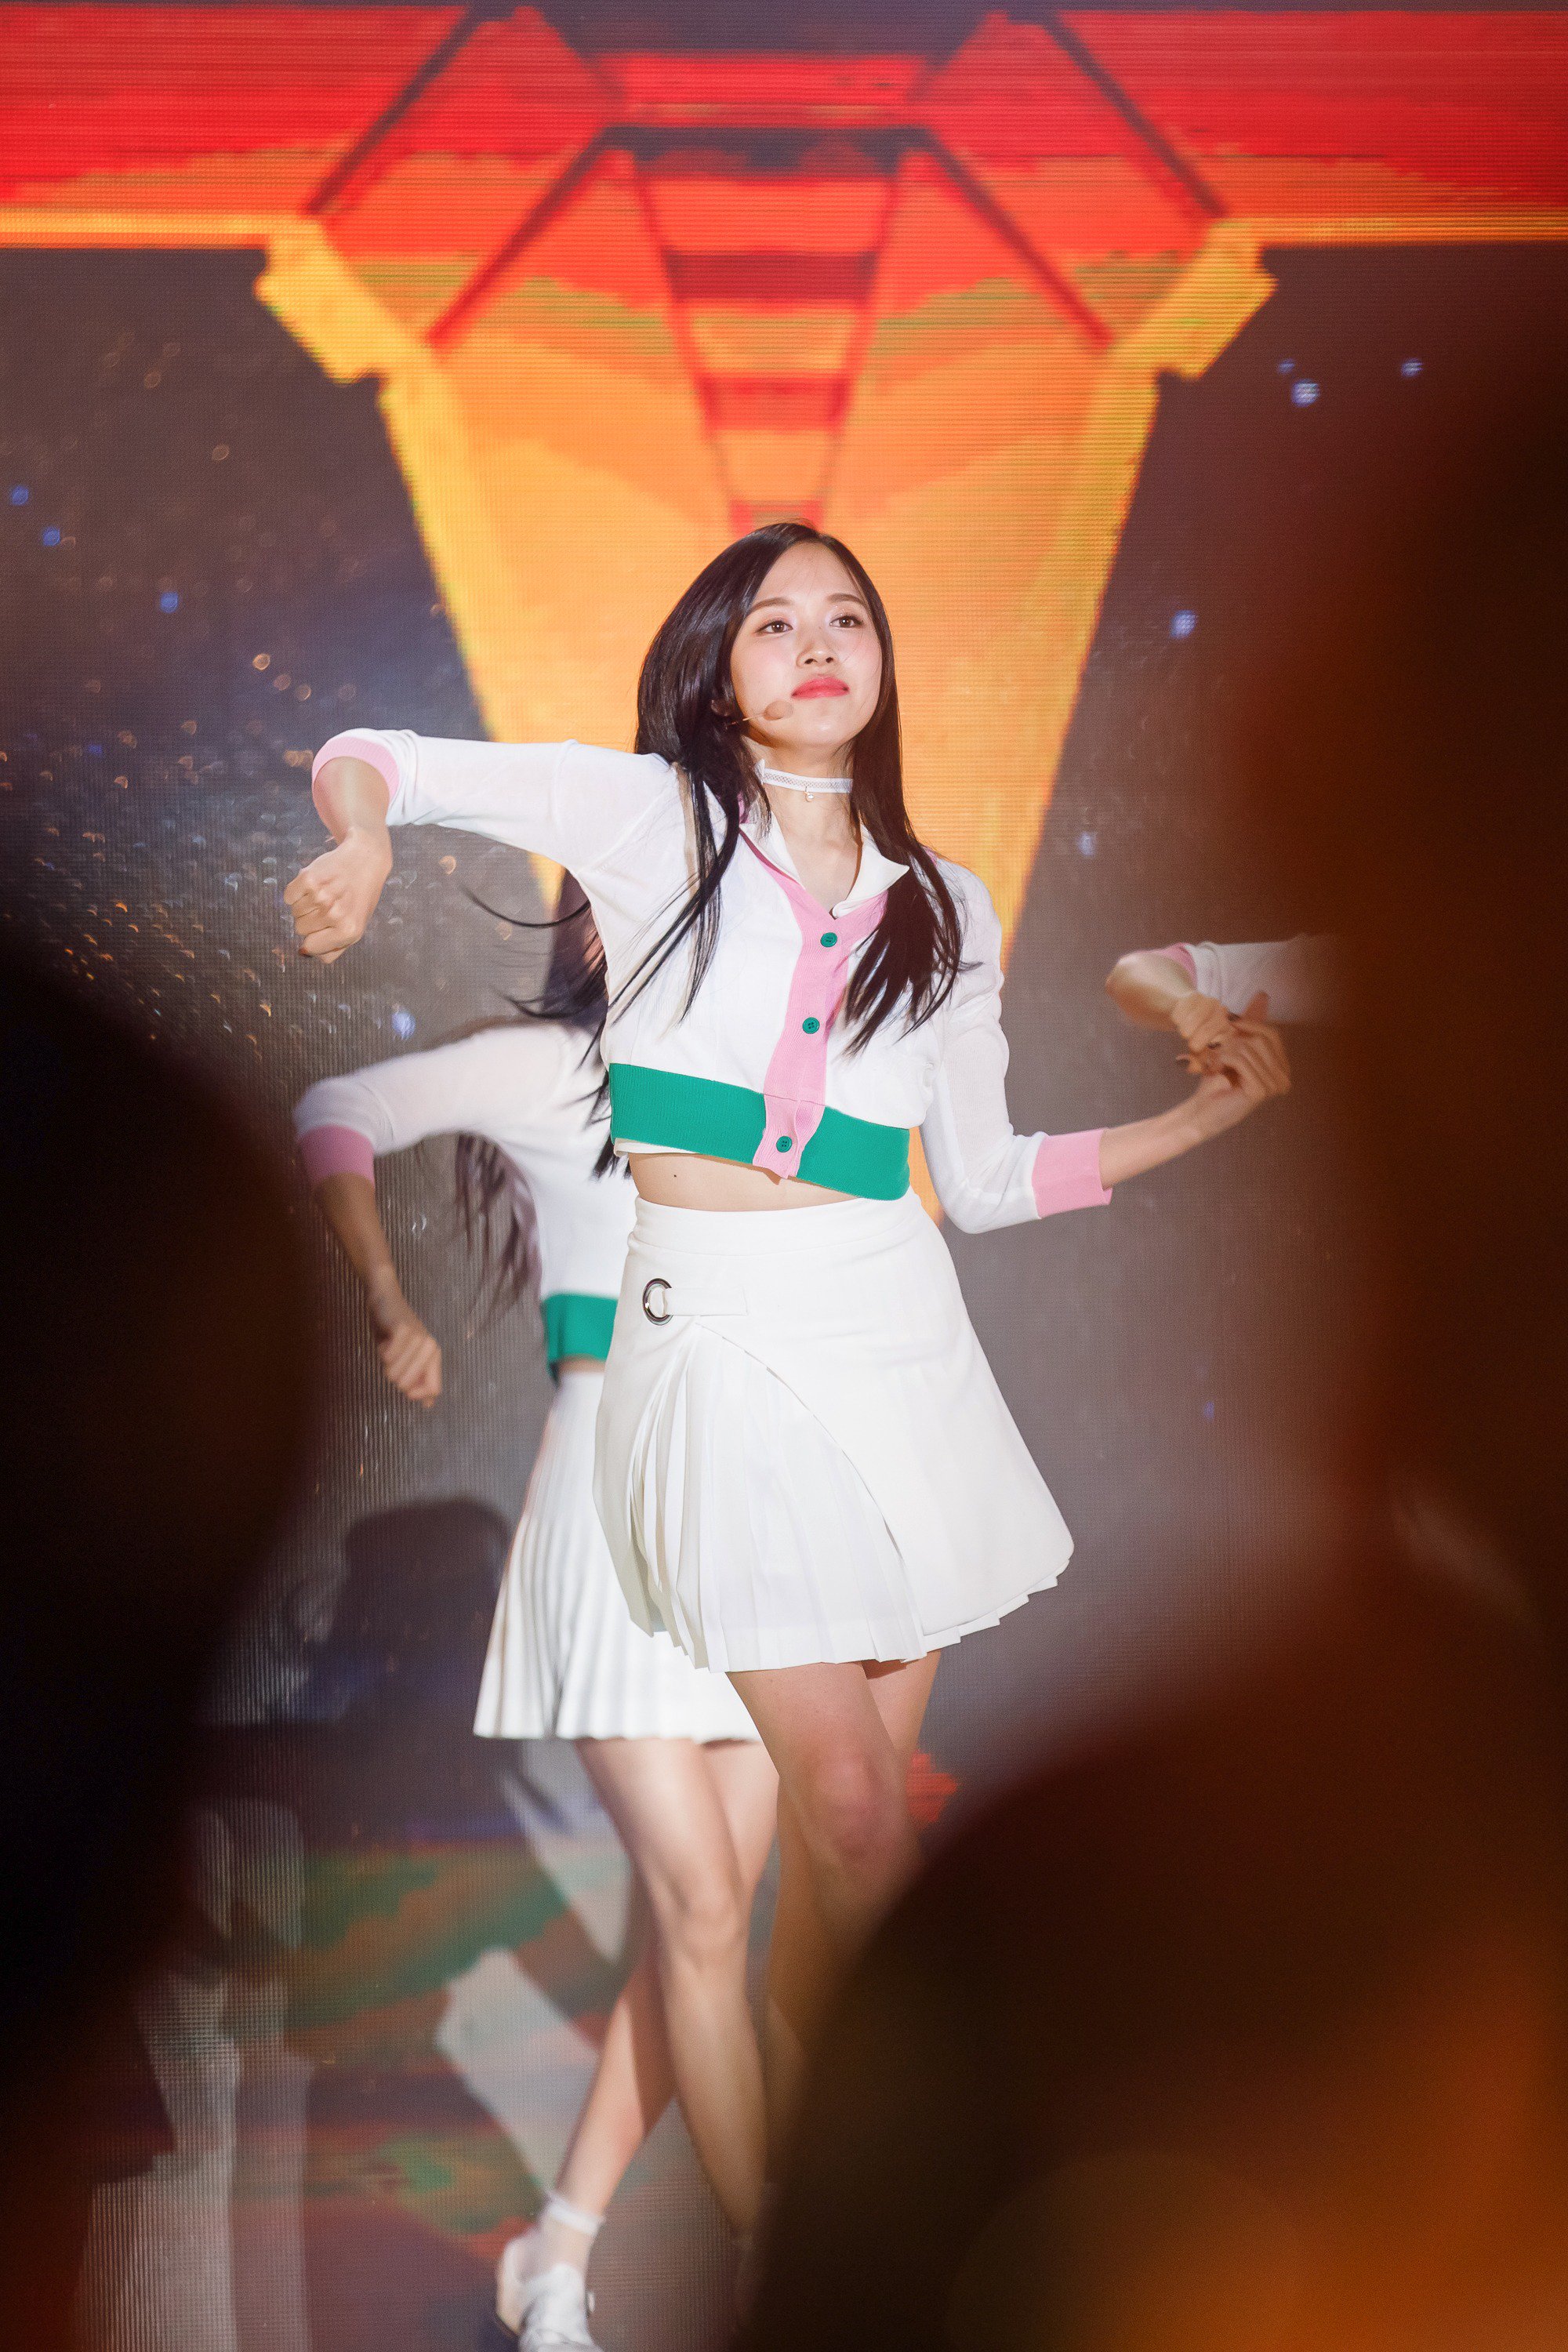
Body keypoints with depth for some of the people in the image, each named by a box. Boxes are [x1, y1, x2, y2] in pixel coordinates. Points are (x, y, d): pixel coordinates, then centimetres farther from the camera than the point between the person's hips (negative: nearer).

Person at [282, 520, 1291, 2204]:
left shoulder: (944, 909, 15)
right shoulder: (652, 815, 5)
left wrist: (1213, 1112, 14)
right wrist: (365, 845, -16)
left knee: (853, 1796, 5)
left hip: (895, 1336, 4)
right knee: (854, 1808, -10)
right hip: (714, 1331, -4)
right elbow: (371, 759, 7)